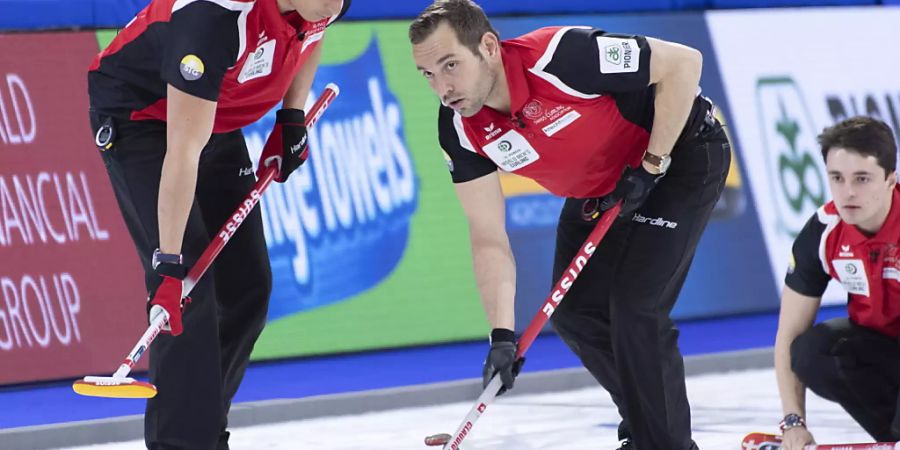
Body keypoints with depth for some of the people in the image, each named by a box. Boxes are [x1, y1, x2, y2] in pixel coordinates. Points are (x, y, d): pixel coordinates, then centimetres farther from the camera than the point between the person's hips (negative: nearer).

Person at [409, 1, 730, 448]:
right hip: (599, 187, 7)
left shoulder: (562, 55, -37)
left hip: (682, 153, -7)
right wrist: (502, 334, -23)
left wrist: (650, 166, -24)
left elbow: (683, 62, -28)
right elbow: (489, 240, -12)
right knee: (574, 311, 6)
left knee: (635, 306, -17)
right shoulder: (460, 130, -17)